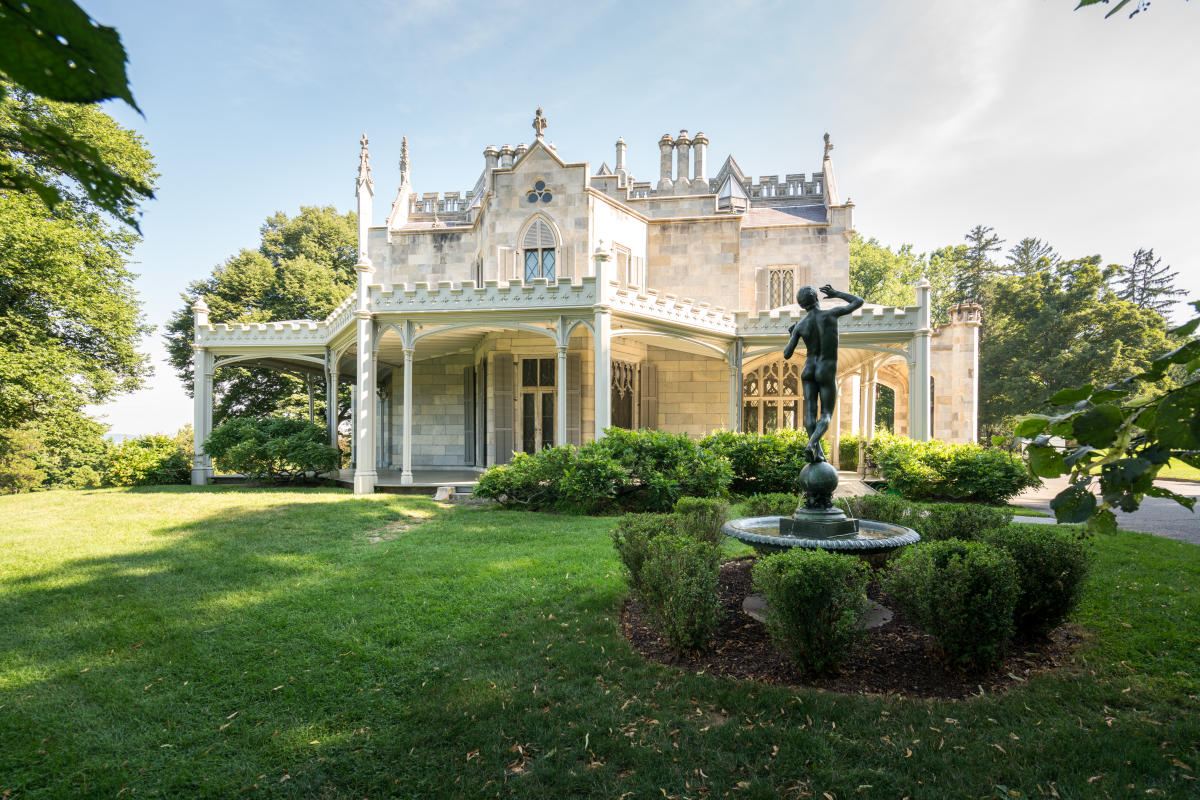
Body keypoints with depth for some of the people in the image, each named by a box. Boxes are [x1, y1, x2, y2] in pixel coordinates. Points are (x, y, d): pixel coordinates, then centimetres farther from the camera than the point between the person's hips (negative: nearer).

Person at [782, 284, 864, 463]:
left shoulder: (800, 326, -6)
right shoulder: (831, 314, -12)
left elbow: (787, 355, -1)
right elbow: (859, 302, 3)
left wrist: (791, 334, 15)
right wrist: (836, 293, 13)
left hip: (809, 370, 2)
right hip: (827, 373, -2)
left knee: (810, 412, 5)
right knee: (826, 414, 4)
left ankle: (818, 452, 2)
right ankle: (811, 445, -20)